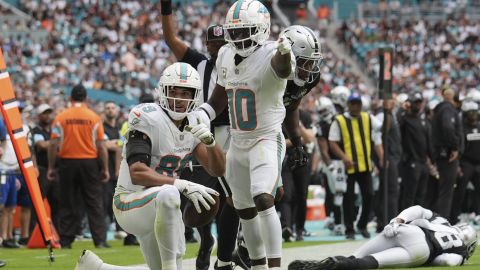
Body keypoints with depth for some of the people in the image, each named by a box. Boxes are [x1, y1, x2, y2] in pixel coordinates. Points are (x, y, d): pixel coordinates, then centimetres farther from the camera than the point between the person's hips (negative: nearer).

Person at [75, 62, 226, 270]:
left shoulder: (193, 126, 5)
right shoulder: (149, 118, -18)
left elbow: (217, 170, 2)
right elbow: (137, 174, -27)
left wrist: (209, 141, -18)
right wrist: (184, 186, -34)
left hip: (157, 209, 8)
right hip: (130, 204, -8)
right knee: (168, 194, -40)